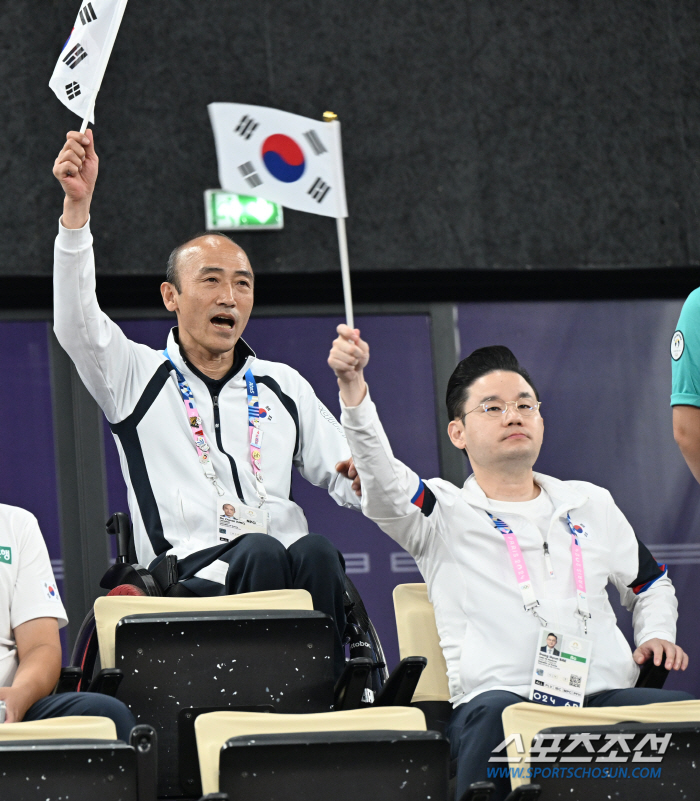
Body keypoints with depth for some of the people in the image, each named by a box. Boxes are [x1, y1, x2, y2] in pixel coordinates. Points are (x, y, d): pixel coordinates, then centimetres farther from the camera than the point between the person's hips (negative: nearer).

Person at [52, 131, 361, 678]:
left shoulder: (284, 387, 26)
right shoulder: (138, 377, 16)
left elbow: (349, 482, 23)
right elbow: (76, 321, -4)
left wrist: (365, 476, -4)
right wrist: (78, 204, -15)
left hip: (286, 568, 3)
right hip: (189, 574, -3)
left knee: (317, 552, -33)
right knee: (258, 551, -36)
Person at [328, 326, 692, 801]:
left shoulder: (591, 504, 27)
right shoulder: (445, 512, 14)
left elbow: (650, 583, 38)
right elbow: (382, 480, -6)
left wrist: (656, 636, 14)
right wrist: (353, 385, -22)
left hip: (608, 696, 3)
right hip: (501, 695, -3)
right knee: (496, 712, -40)